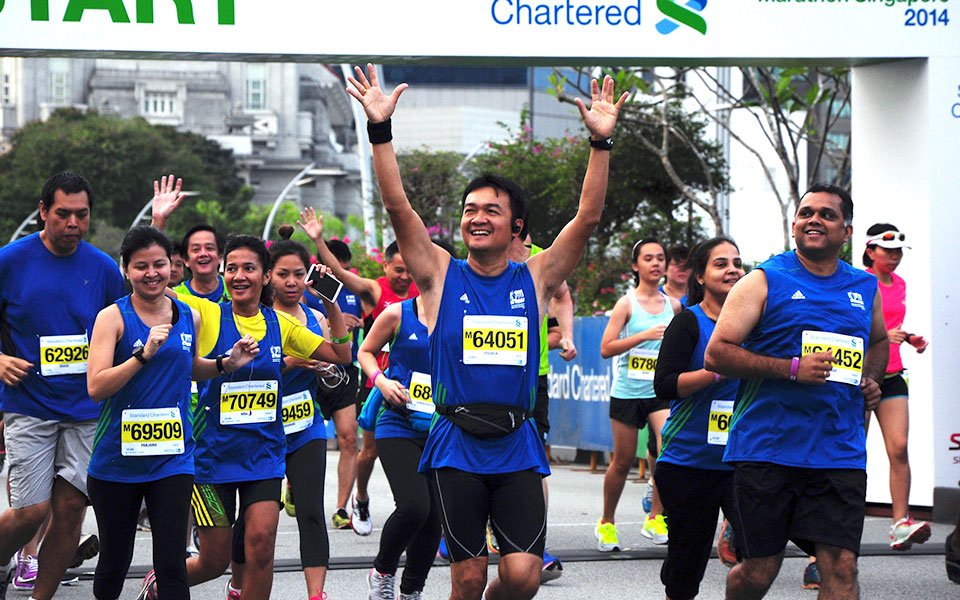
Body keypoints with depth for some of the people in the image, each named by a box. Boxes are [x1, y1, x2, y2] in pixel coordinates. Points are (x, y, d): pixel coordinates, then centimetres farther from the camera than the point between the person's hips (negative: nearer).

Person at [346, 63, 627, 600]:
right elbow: (398, 208, -5)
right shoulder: (442, 276, 4)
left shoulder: (535, 280, 6)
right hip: (457, 445, -1)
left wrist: (602, 142, -10)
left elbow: (588, 217, -1)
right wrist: (381, 131, -14)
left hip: (517, 445, 1)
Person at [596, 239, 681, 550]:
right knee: (623, 461, 4)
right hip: (627, 393, -2)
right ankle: (606, 523, 25)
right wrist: (644, 335, -19)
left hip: (660, 392, 2)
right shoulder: (627, 304, -4)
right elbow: (606, 349, -11)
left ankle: (655, 518, -11)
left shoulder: (674, 306, 7)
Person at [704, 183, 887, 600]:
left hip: (840, 452, 3)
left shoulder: (865, 288, 13)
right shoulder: (764, 281, -1)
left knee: (841, 566, -7)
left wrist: (870, 379, 11)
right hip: (766, 451, -3)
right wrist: (793, 368, -17)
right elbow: (716, 353, -8)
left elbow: (879, 342, 34)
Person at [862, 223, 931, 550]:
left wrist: (908, 338, 10)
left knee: (899, 448, -9)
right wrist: (882, 335, -20)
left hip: (891, 375, 5)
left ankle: (900, 523, -12)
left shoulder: (900, 284, 14)